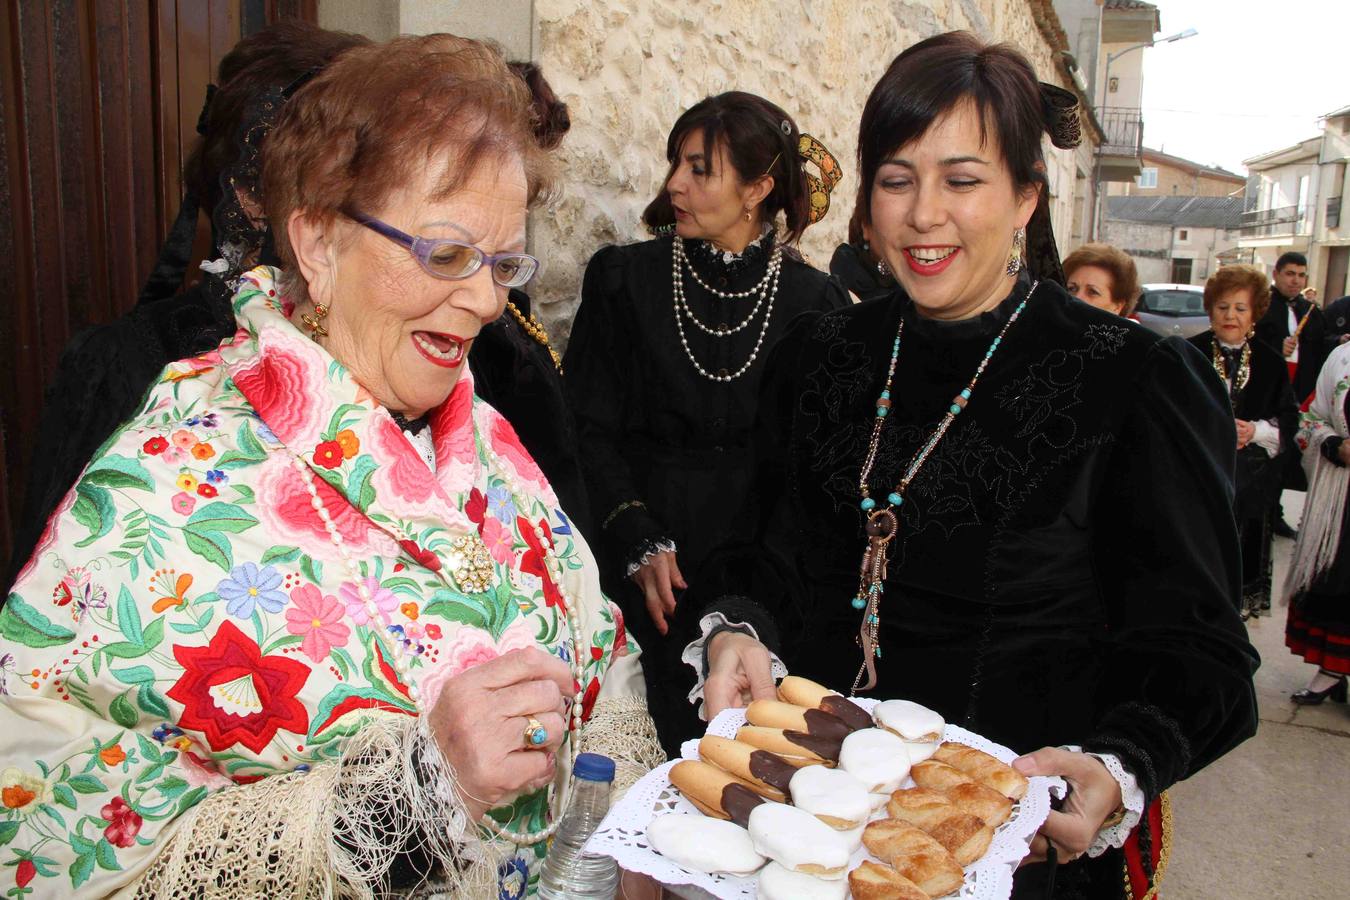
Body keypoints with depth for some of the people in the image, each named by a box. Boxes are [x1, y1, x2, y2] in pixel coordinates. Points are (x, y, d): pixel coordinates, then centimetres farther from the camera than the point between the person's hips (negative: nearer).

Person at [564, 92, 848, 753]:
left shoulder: (815, 301, 2)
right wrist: (639, 543, -10)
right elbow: (590, 431, 0)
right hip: (647, 572, 0)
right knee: (658, 746, 2)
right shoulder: (623, 278, 2)